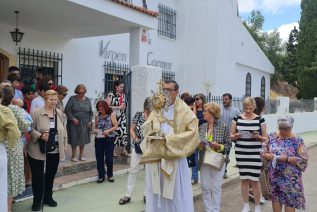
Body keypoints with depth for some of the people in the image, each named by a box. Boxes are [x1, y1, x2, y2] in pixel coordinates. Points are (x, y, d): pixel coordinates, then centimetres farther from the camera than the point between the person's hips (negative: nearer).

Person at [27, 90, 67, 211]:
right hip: (38, 151, -4)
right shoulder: (36, 113, -9)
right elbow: (31, 129, -9)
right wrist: (40, 136, -24)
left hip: (55, 151, 5)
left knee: (50, 175, 14)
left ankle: (48, 197, 29)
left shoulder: (60, 114, 7)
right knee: (38, 176, 3)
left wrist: (64, 145, 11)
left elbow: (63, 130, 13)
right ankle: (37, 200, 17)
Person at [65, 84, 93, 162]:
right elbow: (67, 110, -7)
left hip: (84, 123, 3)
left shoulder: (87, 100, 7)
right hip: (74, 122, -3)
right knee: (74, 139, 2)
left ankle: (81, 155, 20)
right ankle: (73, 155, 14)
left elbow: (90, 112, 13)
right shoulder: (72, 99, -4)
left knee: (83, 139, 7)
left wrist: (90, 121, 3)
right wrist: (73, 118, -14)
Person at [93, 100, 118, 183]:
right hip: (99, 139, 3)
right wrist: (95, 130, -6)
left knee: (109, 158, 2)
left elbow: (116, 126, -4)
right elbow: (96, 126, 17)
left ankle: (110, 175, 19)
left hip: (109, 139, -3)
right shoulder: (98, 116, 7)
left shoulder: (111, 115, -2)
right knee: (99, 158, 5)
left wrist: (108, 130, -17)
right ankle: (101, 176, 17)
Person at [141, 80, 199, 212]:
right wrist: (152, 133, -7)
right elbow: (145, 127, 15)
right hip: (155, 155, 4)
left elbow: (193, 131, -12)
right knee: (156, 190, 12)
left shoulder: (184, 110, -7)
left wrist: (171, 138, -16)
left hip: (173, 156, -4)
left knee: (175, 191, 4)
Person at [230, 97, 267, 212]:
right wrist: (236, 136, -14)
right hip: (241, 154, 2)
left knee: (254, 180, 1)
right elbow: (231, 136, 7)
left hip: (255, 154, -2)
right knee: (243, 179, 10)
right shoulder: (237, 119, 3)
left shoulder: (260, 119, -2)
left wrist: (258, 137, -18)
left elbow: (265, 138, 3)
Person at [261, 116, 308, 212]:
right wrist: (268, 156, -17)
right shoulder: (272, 136, 1)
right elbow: (263, 152, 5)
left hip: (290, 177, -3)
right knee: (275, 196, 16)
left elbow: (303, 160, -13)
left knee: (290, 199, 6)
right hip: (274, 175, 4)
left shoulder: (297, 140, -11)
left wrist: (287, 159, -23)